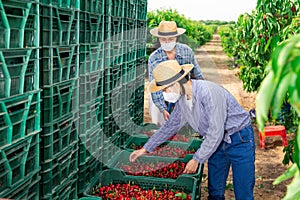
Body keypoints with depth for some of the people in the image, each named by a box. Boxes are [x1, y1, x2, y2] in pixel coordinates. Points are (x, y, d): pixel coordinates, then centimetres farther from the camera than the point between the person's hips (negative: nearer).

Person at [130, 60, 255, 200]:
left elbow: (215, 133, -30)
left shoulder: (208, 92, -30)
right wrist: (146, 149, 11)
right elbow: (171, 125, 11)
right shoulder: (182, 98, -3)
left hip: (239, 139, -8)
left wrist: (197, 159, -22)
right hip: (217, 142, 8)